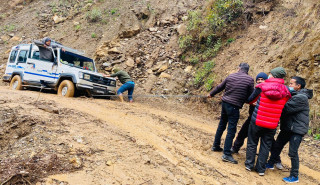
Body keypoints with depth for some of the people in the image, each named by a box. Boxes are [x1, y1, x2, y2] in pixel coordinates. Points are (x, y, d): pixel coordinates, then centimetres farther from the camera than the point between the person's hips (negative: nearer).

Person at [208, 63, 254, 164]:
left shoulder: (231, 76, 6)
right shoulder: (250, 79, -7)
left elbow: (220, 87, 17)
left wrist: (211, 94, 32)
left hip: (225, 102, 6)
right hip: (234, 106, -6)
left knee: (221, 125, 19)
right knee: (231, 129, -2)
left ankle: (216, 146, 32)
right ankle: (226, 154, -1)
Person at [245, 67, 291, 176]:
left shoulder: (261, 87, -9)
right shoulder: (286, 92, -2)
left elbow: (250, 100, 3)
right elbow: (285, 108, 9)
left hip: (257, 121, -2)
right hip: (272, 125, 2)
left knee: (252, 143, 14)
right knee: (265, 146, 13)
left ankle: (249, 165, 23)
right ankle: (261, 169, 21)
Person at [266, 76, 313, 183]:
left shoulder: (301, 98, -18)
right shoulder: (293, 95, 13)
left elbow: (286, 108, -24)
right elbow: (285, 106, 9)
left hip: (297, 129, -9)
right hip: (287, 127, 9)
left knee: (293, 152, -4)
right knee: (277, 146, 16)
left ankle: (294, 176, 11)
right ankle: (270, 164, 33)